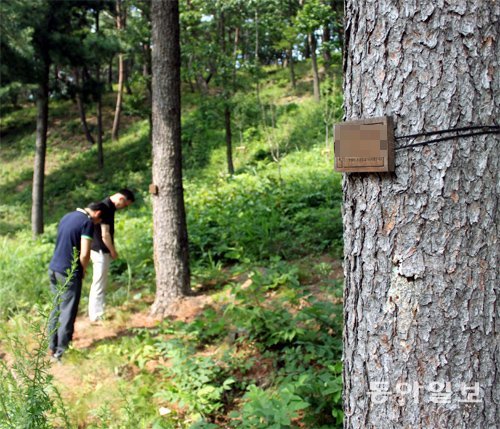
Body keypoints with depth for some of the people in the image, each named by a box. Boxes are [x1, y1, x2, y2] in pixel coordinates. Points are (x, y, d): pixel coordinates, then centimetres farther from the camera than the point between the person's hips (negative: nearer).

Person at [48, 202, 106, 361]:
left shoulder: (67, 216, 13)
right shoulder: (87, 222, -13)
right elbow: (85, 254, -19)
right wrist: (82, 270, 0)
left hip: (53, 268, 8)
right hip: (69, 273, -8)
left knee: (57, 308, 17)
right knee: (68, 313, 1)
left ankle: (53, 346, 24)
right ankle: (62, 351, 6)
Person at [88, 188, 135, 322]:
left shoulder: (107, 205, 11)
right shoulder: (107, 208, -20)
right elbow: (105, 235, -21)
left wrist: (111, 250, 15)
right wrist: (113, 251, -9)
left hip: (100, 251, 10)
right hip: (101, 251, -10)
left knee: (98, 285, 16)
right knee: (99, 285, -3)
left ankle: (95, 314, 23)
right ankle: (97, 316, 4)